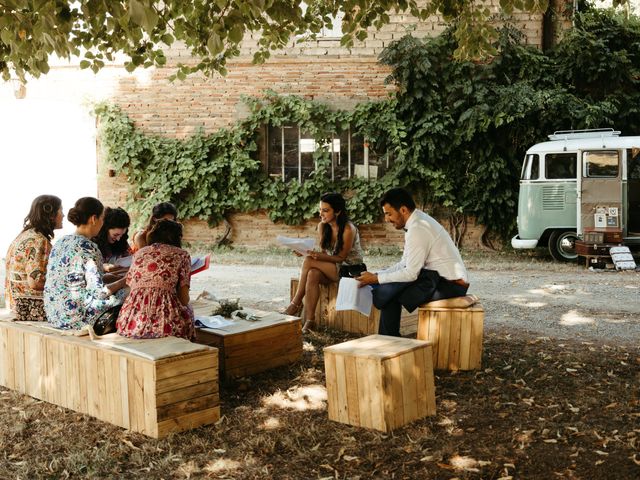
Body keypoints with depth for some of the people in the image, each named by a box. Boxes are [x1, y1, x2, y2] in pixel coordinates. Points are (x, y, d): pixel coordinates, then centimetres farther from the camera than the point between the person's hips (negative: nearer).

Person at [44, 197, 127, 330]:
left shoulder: (61, 242, 8)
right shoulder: (88, 248, -18)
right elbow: (99, 292, -19)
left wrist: (105, 276, 19)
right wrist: (124, 281, -2)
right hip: (76, 319, -9)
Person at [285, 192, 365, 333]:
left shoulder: (348, 229, -19)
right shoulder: (322, 226, 2)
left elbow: (341, 257, -17)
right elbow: (324, 252, 5)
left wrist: (318, 257, -30)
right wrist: (309, 253, -16)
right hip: (331, 268, 6)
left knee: (309, 261, -25)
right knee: (312, 274, -30)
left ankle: (296, 303, -14)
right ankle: (309, 321, -30)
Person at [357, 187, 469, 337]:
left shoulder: (417, 230, -20)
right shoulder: (418, 220, 10)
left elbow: (410, 273, -20)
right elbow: (405, 263, 13)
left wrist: (376, 279, -11)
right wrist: (378, 276, 3)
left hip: (449, 285, -10)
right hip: (441, 277, 10)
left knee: (388, 292, -10)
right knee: (389, 289, 10)